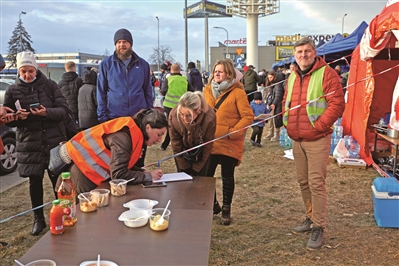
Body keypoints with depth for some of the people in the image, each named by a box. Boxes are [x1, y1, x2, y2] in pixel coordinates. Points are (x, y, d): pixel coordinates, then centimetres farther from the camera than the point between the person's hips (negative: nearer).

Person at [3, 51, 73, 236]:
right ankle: (38, 219, 22)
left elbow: (64, 109, -4)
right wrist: (17, 117, -18)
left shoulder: (49, 85, 0)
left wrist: (47, 112, -23)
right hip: (29, 143, 1)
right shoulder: (12, 91, 3)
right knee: (35, 181, 7)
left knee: (58, 179, 0)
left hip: (54, 140, -1)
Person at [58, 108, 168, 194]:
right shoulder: (123, 137, -28)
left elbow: (124, 164, 8)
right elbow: (118, 174, -32)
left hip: (92, 167, 9)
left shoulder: (132, 131, 0)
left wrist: (144, 172, -7)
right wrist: (148, 176, -22)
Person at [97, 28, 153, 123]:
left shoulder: (143, 64, 7)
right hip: (113, 118, -1)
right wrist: (102, 117, -3)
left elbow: (148, 91, 11)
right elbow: (101, 92, 3)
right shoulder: (106, 64, 3)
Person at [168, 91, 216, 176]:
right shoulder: (174, 114, -30)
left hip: (200, 152, -1)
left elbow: (207, 145, -18)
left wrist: (197, 167, -10)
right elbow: (175, 142, -15)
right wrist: (184, 166, -9)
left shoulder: (209, 117, -35)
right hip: (183, 151, 1)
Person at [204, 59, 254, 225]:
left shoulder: (237, 92, -8)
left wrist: (233, 132, -19)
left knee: (227, 177, 8)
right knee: (206, 175, 8)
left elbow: (248, 116, -12)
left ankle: (226, 210, 26)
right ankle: (213, 205, 31)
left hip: (229, 144, -4)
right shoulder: (207, 90, 9)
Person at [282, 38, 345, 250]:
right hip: (296, 139, 7)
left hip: (317, 139, -7)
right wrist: (288, 125, 9)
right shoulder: (292, 77, 13)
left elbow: (337, 104, -15)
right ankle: (310, 218, 30)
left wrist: (318, 125, -17)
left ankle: (318, 228, 6)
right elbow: (286, 102, 23)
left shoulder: (326, 74, -9)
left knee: (316, 183, -5)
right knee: (303, 181, 14)